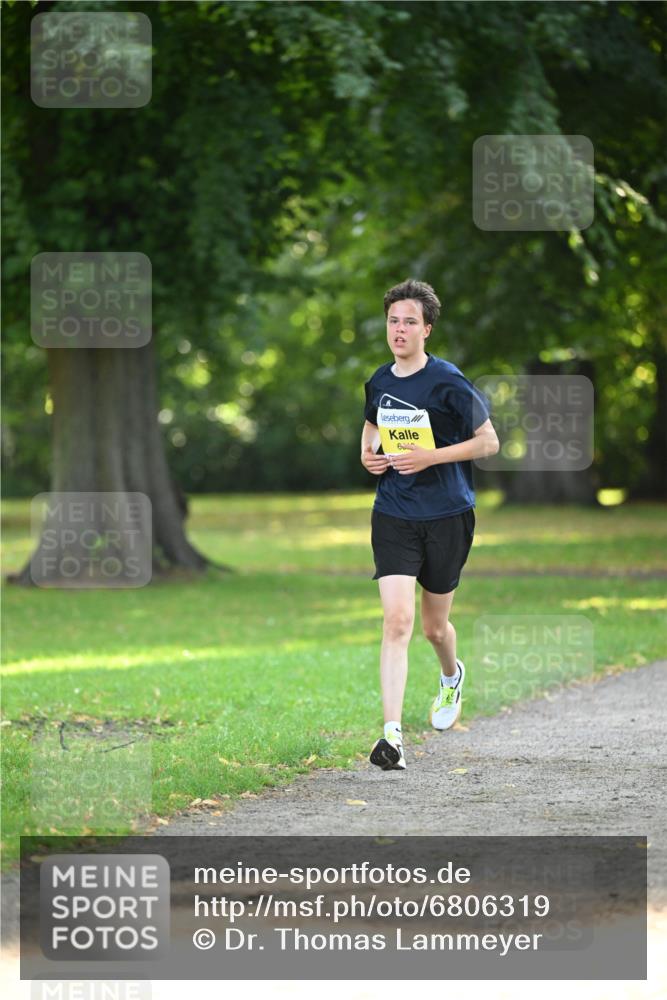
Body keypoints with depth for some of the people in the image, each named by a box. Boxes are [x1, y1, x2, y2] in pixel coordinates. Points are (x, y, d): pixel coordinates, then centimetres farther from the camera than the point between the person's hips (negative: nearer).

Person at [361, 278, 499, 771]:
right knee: (397, 620, -14)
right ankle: (392, 734, -18)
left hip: (447, 516, -2)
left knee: (434, 626, 12)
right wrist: (368, 453, 4)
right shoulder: (379, 381, 5)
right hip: (394, 516, 3)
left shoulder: (448, 382, -12)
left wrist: (431, 457, -18)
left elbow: (489, 441, -7)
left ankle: (452, 675, 50)